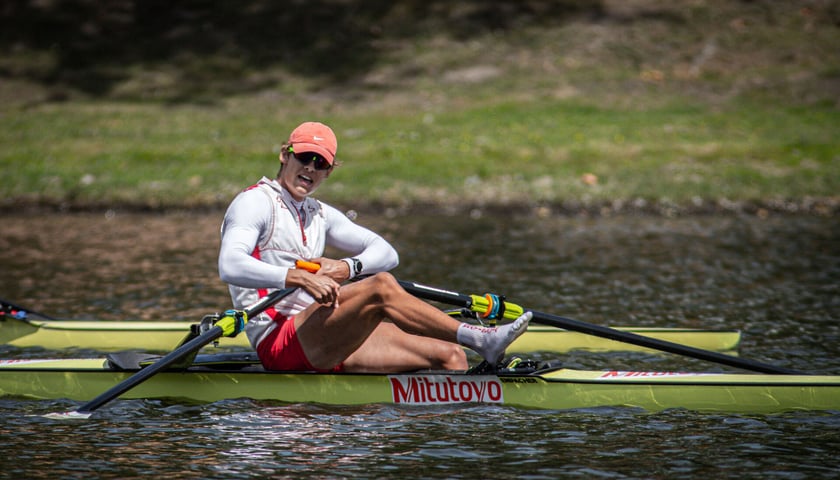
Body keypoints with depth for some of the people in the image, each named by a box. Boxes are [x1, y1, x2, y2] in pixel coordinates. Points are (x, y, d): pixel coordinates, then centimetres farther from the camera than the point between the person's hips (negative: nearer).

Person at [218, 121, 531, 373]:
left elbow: (385, 253, 18)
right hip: (277, 344, -8)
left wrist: (348, 267, -5)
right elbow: (230, 267, -20)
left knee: (449, 356, -7)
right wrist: (297, 277, -33)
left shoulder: (319, 214, 21)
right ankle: (479, 340, -26)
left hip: (325, 345, 8)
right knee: (381, 286, -28)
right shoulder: (254, 203, -2)